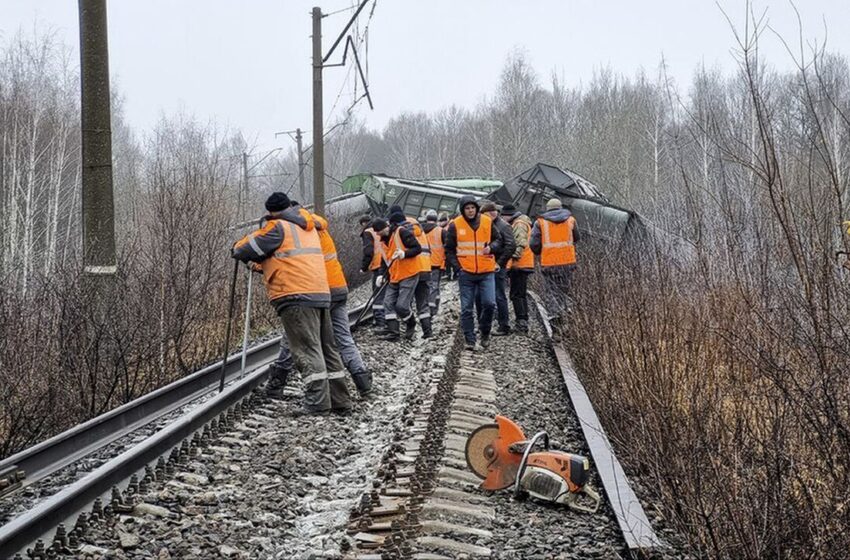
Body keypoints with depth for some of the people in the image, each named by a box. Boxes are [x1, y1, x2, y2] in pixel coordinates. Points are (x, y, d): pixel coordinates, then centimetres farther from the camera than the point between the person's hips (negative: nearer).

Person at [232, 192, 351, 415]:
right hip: (321, 295, 8)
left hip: (296, 297, -8)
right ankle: (340, 399, 14)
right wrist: (263, 264, 36)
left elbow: (248, 248, 0)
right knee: (327, 348, 12)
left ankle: (318, 402, -15)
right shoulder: (308, 227, 22)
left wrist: (236, 249, 23)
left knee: (307, 350, -10)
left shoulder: (278, 227, -1)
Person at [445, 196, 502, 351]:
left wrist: (491, 247, -9)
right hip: (466, 273, 0)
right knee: (467, 308, 2)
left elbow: (498, 239, 13)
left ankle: (485, 332, 15)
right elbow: (449, 249, 5)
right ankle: (470, 340, 10)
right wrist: (457, 265, -6)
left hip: (486, 271, 1)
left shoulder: (487, 222, 2)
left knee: (489, 303, -9)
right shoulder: (455, 225, -2)